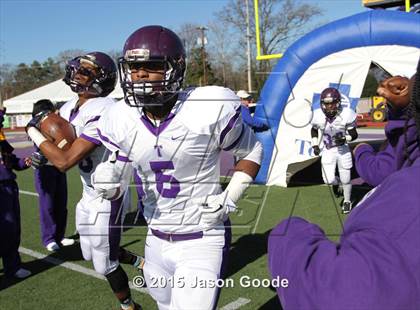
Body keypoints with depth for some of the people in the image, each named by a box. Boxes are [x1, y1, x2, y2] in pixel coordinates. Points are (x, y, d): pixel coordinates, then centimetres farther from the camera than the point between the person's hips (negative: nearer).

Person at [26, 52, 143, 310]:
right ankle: (143, 263, 43)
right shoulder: (70, 108, 2)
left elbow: (65, 161, -29)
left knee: (105, 265, 8)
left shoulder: (102, 112, -27)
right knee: (91, 254, 24)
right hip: (89, 195, 9)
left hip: (107, 197, -9)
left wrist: (34, 132, -17)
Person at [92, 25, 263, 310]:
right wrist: (108, 184, -18)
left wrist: (229, 198, -15)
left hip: (202, 241, -5)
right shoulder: (121, 119, -5)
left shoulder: (210, 110, -19)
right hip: (156, 241, 5)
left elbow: (252, 151, -2)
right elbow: (117, 177, 6)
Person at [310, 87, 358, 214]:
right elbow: (314, 130, 8)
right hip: (328, 150, 1)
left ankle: (347, 201, 36)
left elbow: (354, 134, -9)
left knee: (345, 179, 7)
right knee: (329, 180, -8)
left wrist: (345, 139, -28)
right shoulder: (318, 115, -15)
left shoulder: (346, 114, -21)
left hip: (343, 150, -1)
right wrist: (315, 145, -2)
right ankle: (336, 181, 32)